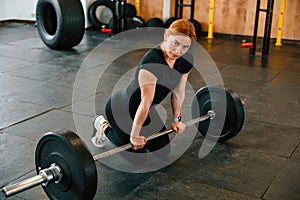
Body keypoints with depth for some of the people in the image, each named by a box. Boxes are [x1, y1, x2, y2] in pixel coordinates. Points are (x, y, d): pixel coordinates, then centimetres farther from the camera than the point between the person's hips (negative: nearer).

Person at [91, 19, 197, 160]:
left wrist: (177, 119, 10)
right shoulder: (151, 61, -36)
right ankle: (103, 126, 17)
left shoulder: (186, 61, -12)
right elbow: (146, 102, -31)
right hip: (120, 109, -7)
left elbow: (178, 93, 3)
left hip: (142, 111, 8)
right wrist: (135, 135, -25)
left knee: (163, 152, 8)